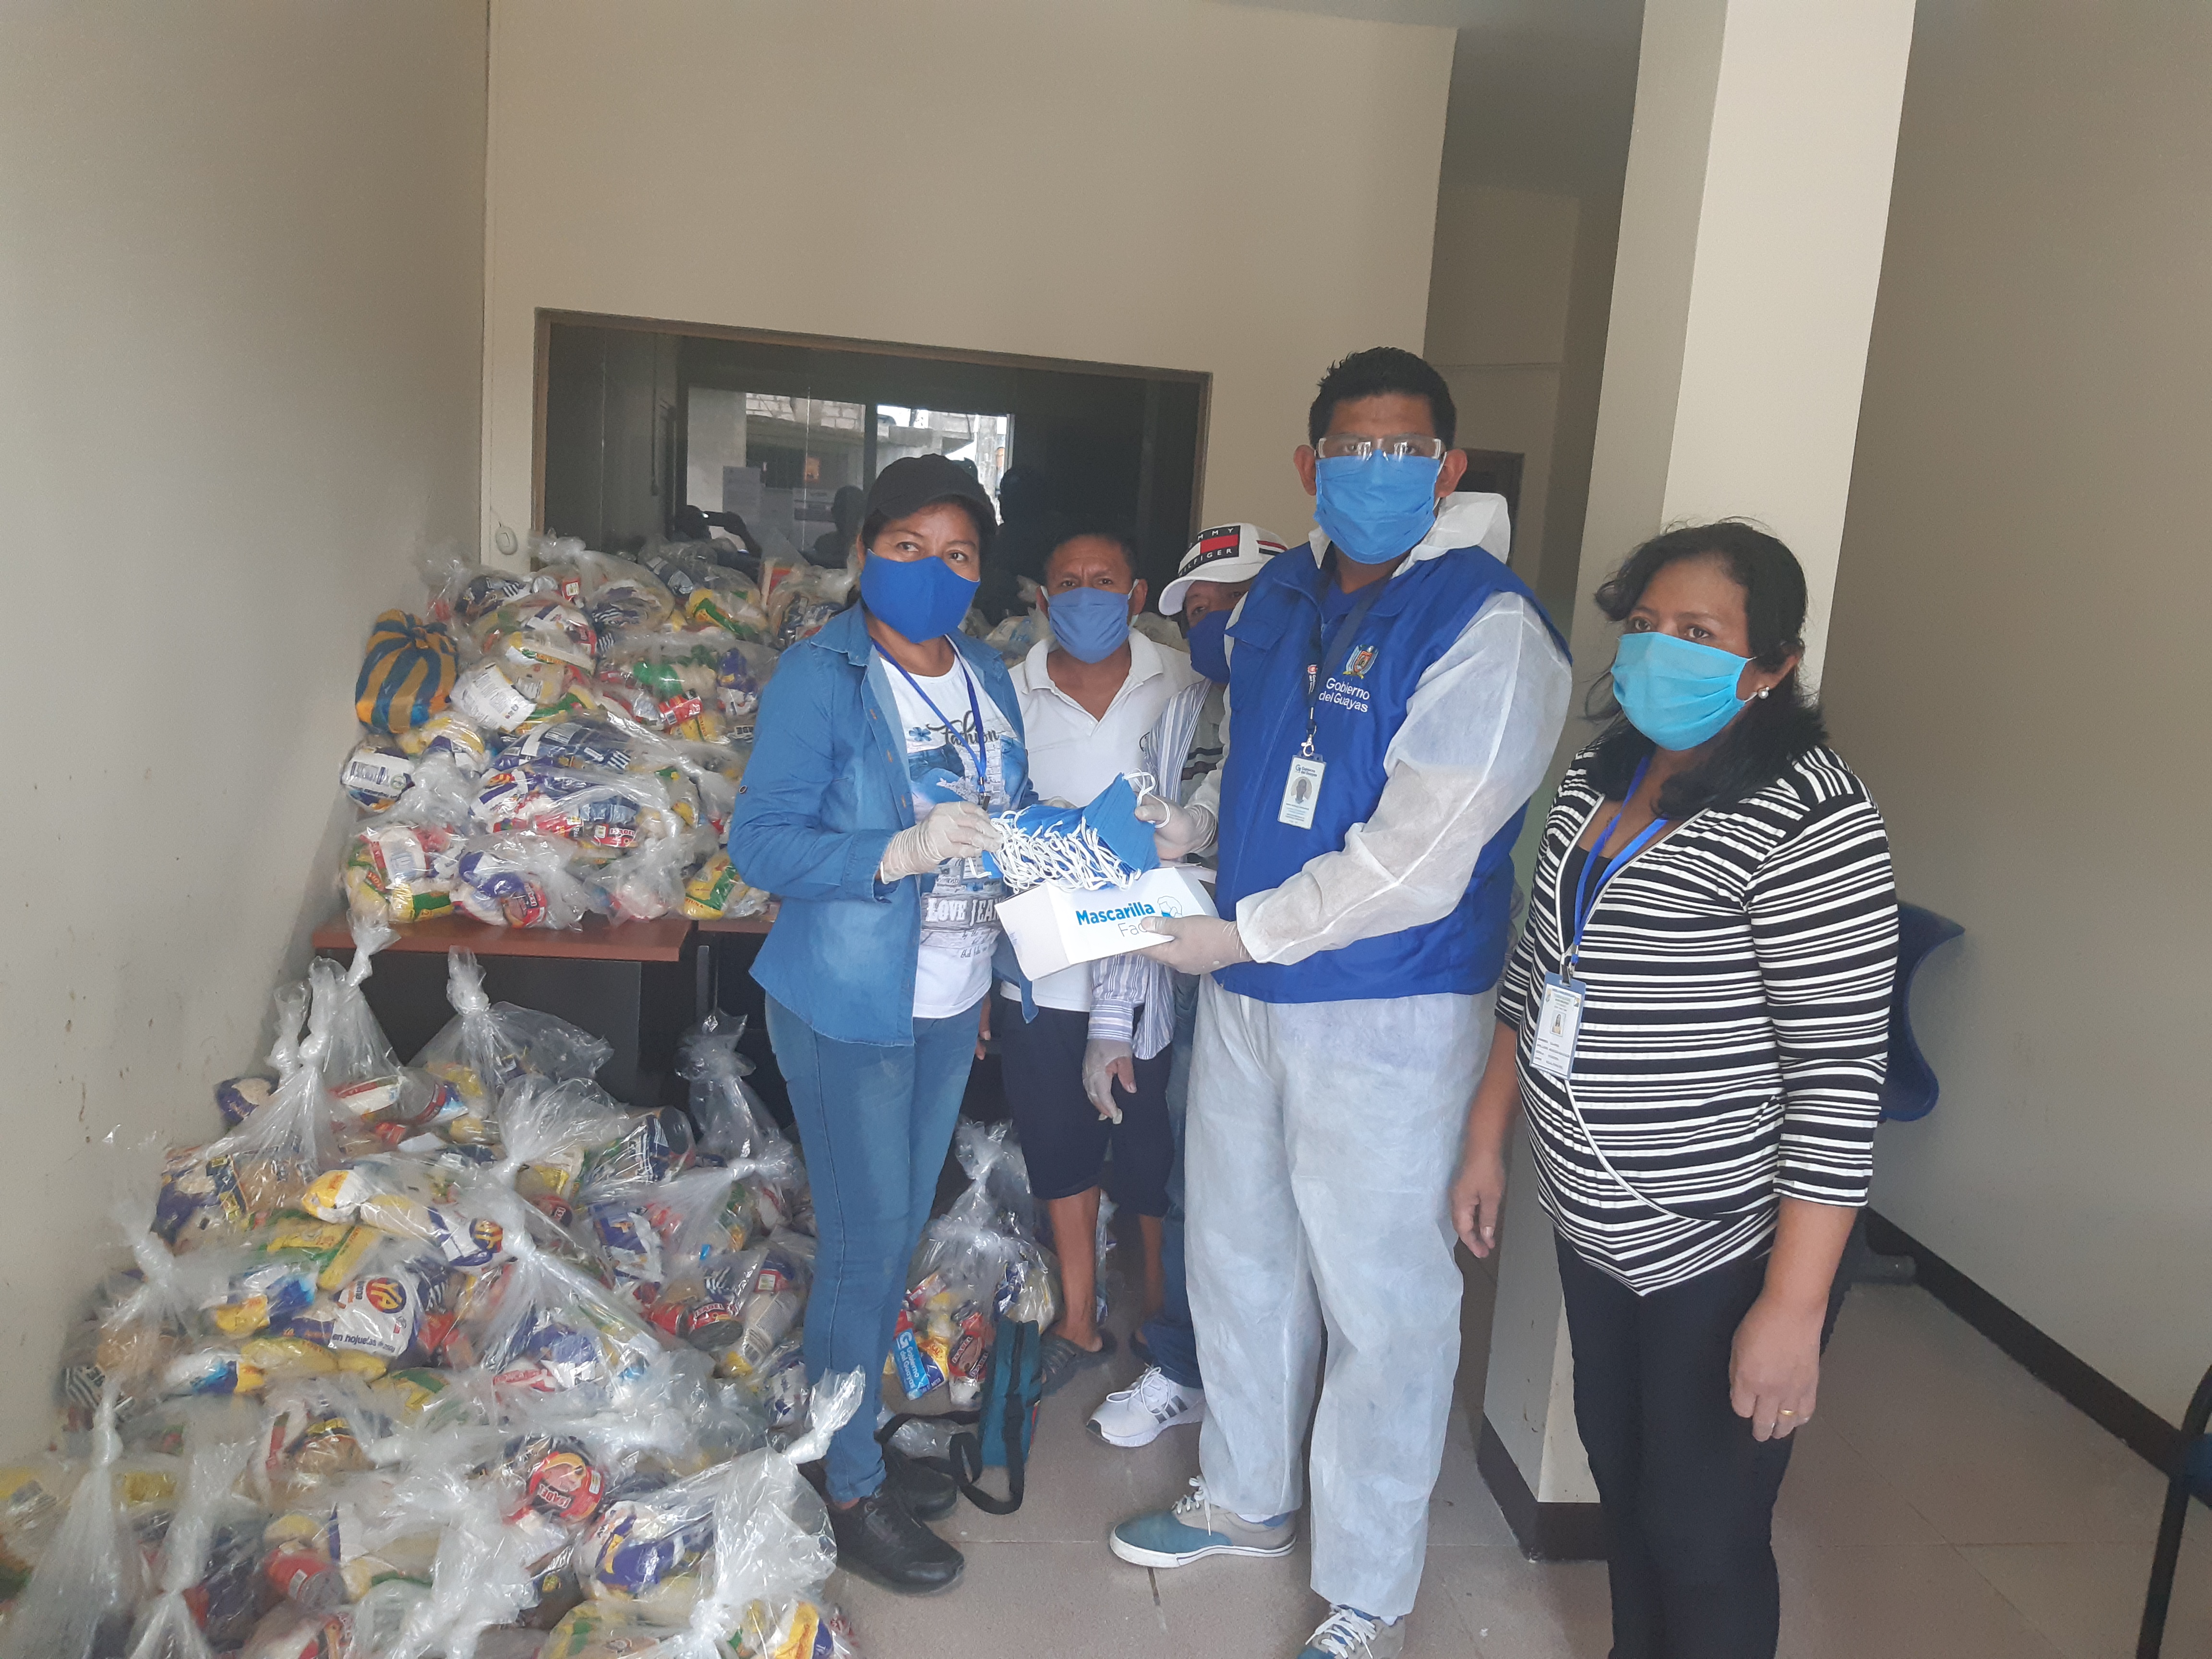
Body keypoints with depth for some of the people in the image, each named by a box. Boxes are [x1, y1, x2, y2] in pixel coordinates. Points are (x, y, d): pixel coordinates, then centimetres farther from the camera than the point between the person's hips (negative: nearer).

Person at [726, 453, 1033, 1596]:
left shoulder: (987, 678, 7)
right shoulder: (821, 675, -14)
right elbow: (760, 840, -20)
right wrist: (899, 853, -32)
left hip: (950, 1003, 7)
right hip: (849, 1007, -7)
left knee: (900, 1233, 18)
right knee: (865, 1244, 1)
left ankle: (857, 1439, 37)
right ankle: (850, 1491, 22)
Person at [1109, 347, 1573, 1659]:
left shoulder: (1488, 628, -17)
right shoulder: (1284, 595, 7)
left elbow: (1412, 860, -23)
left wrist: (1240, 934, -18)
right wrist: (1173, 838, 3)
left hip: (1391, 1014, -7)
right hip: (1247, 994, 8)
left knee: (1382, 1302, 5)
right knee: (1238, 1254, 21)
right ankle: (1247, 1499, 44)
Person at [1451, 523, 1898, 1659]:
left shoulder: (1809, 822, -20)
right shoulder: (1602, 775, 4)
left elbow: (1838, 1078, -21)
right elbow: (1541, 967, 13)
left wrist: (1793, 1309, -21)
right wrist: (1488, 1137, 14)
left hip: (1727, 1249, -7)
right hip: (1596, 1224, 7)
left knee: (1702, 1538, 7)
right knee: (1620, 1473, 23)